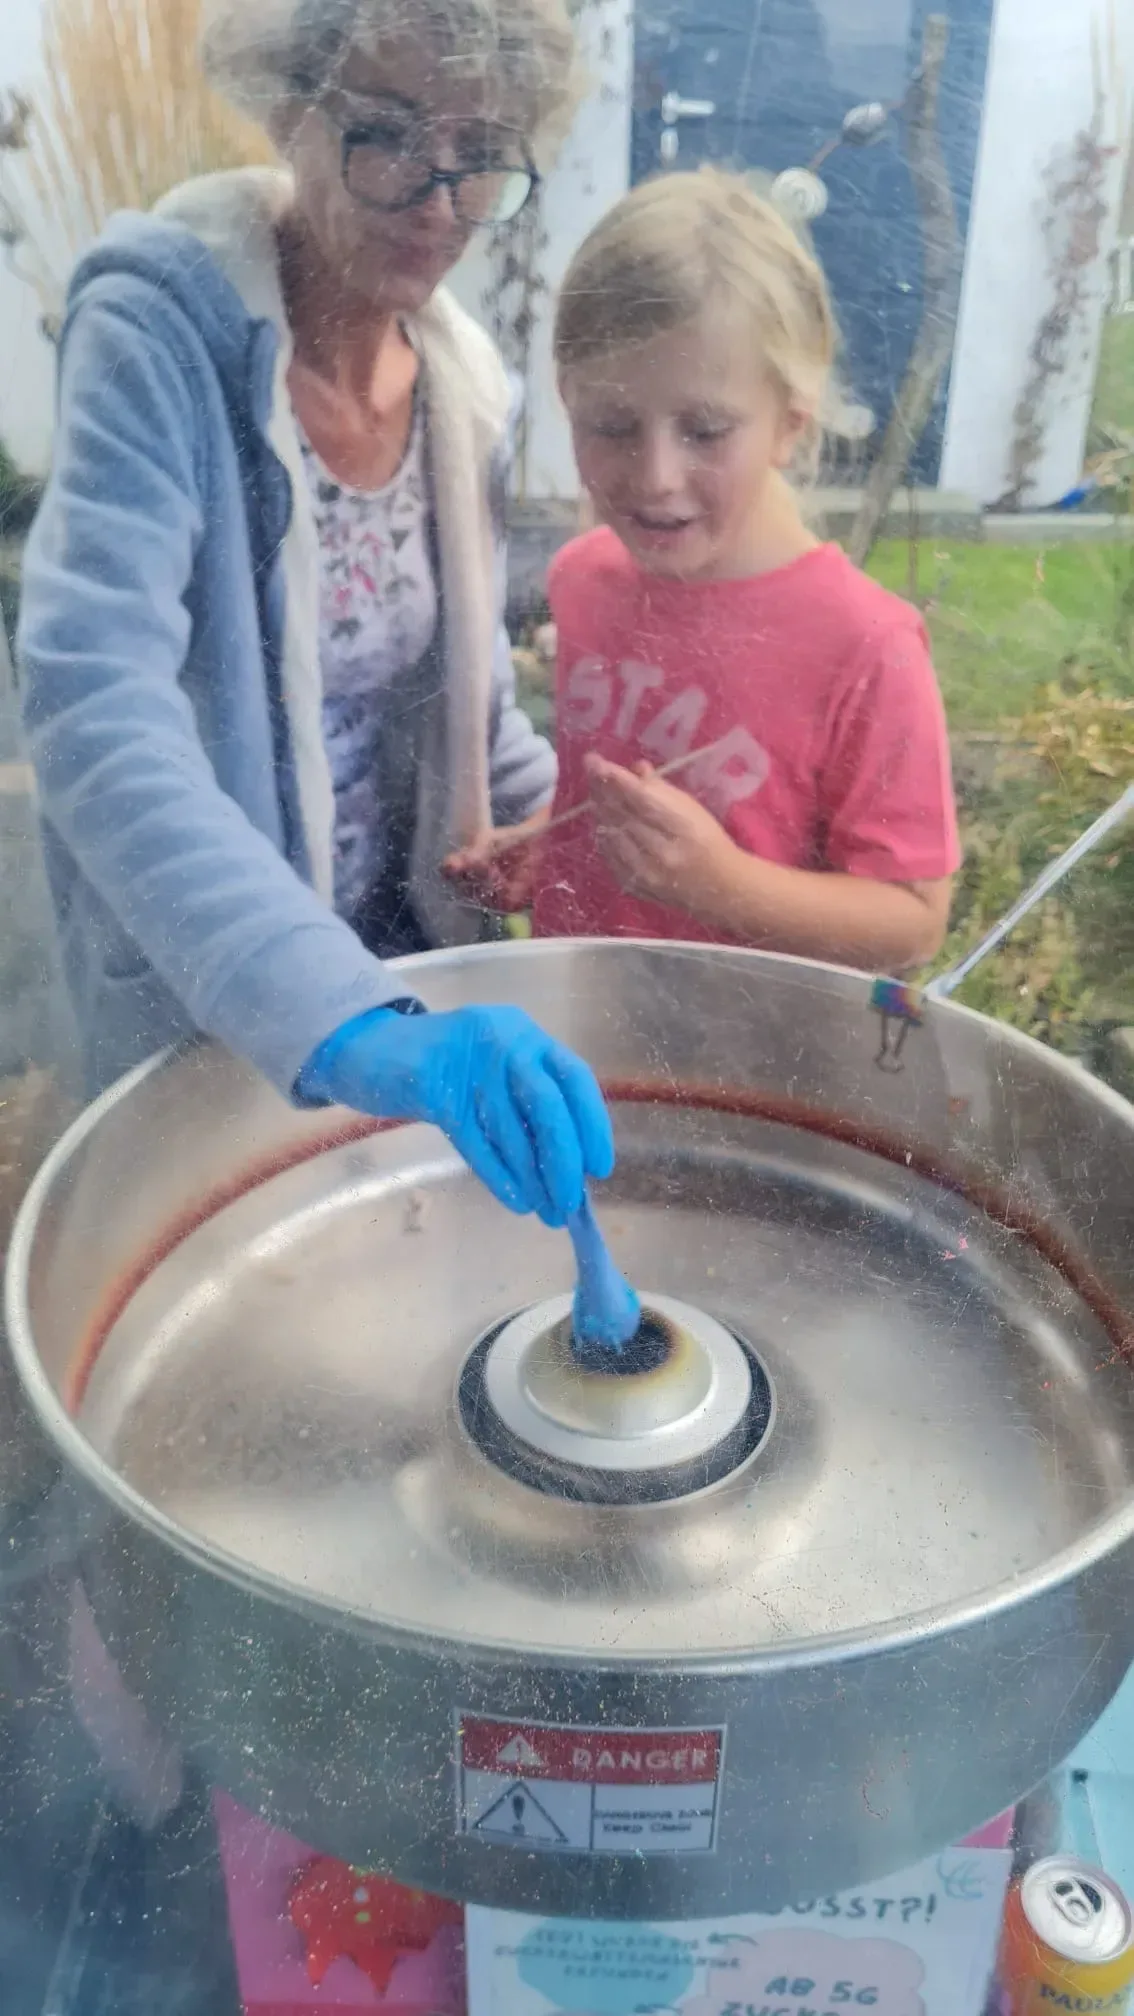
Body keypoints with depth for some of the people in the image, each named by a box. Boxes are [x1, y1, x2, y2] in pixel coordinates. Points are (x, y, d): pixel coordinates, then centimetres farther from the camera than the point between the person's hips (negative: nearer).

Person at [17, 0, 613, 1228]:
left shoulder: (461, 380, -2)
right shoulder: (163, 329, -21)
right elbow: (94, 717, -35)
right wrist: (345, 1021, -46)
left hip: (401, 965, 5)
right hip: (201, 1005, -5)